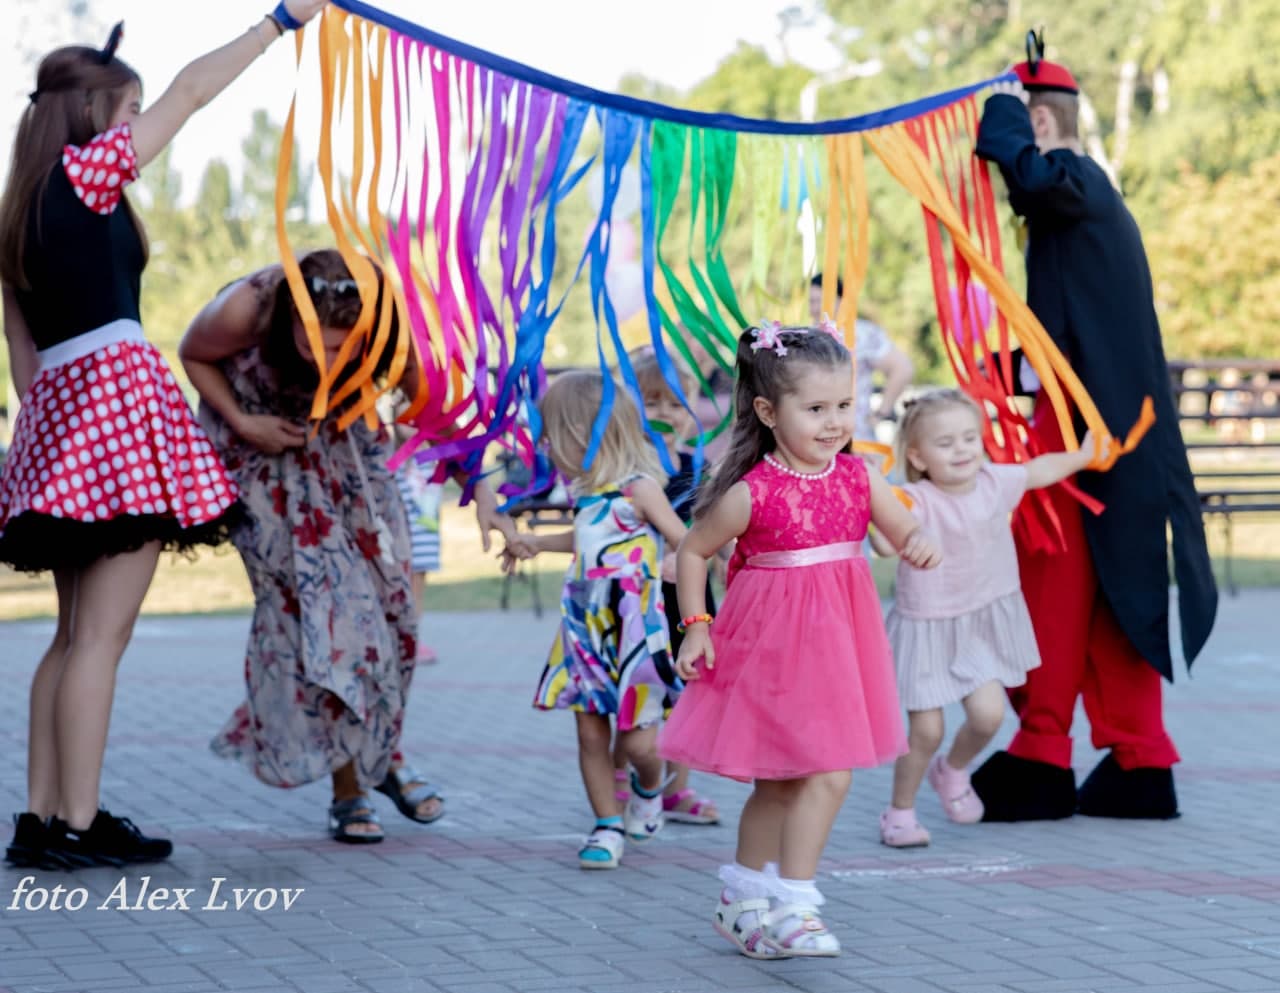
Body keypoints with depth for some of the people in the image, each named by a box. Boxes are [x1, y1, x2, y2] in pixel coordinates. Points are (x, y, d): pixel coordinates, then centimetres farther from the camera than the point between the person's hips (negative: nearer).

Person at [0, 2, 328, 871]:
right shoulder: (88, 169, -4)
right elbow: (191, 93, 1)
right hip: (119, 390, -9)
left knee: (77, 634, 13)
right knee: (101, 635, -7)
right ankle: (78, 827, -6)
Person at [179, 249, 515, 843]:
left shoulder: (388, 328, -30)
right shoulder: (245, 310, -35)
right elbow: (192, 355, -13)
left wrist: (480, 492, -32)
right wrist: (243, 423, -24)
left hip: (341, 442, 3)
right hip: (259, 444, -3)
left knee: (387, 587, -3)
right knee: (311, 600, -12)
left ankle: (384, 755, 20)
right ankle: (348, 790, -3)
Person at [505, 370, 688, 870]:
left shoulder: (639, 488, -14)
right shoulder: (587, 489, 8)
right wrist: (536, 544, 39)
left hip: (633, 627, -6)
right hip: (586, 626, 7)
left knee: (637, 738, -2)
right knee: (590, 732, 3)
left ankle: (648, 791, 30)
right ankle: (608, 826, 11)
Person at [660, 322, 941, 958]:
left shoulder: (856, 478, -1)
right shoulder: (752, 494, -15)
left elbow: (906, 530, 2)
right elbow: (692, 551, -4)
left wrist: (920, 546, -21)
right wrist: (695, 628, -9)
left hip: (834, 643, 6)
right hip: (775, 644, -6)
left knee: (780, 784, 15)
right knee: (827, 774, -12)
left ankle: (743, 902, 28)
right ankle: (791, 907, -4)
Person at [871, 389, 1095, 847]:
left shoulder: (995, 483, -3)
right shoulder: (917, 501, -22)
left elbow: (1040, 469, 19)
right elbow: (887, 543, -41)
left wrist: (1082, 455, 32)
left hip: (984, 622, 5)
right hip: (928, 625, -5)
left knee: (988, 713, -8)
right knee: (926, 728, -3)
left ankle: (952, 770, 26)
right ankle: (900, 811, 20)